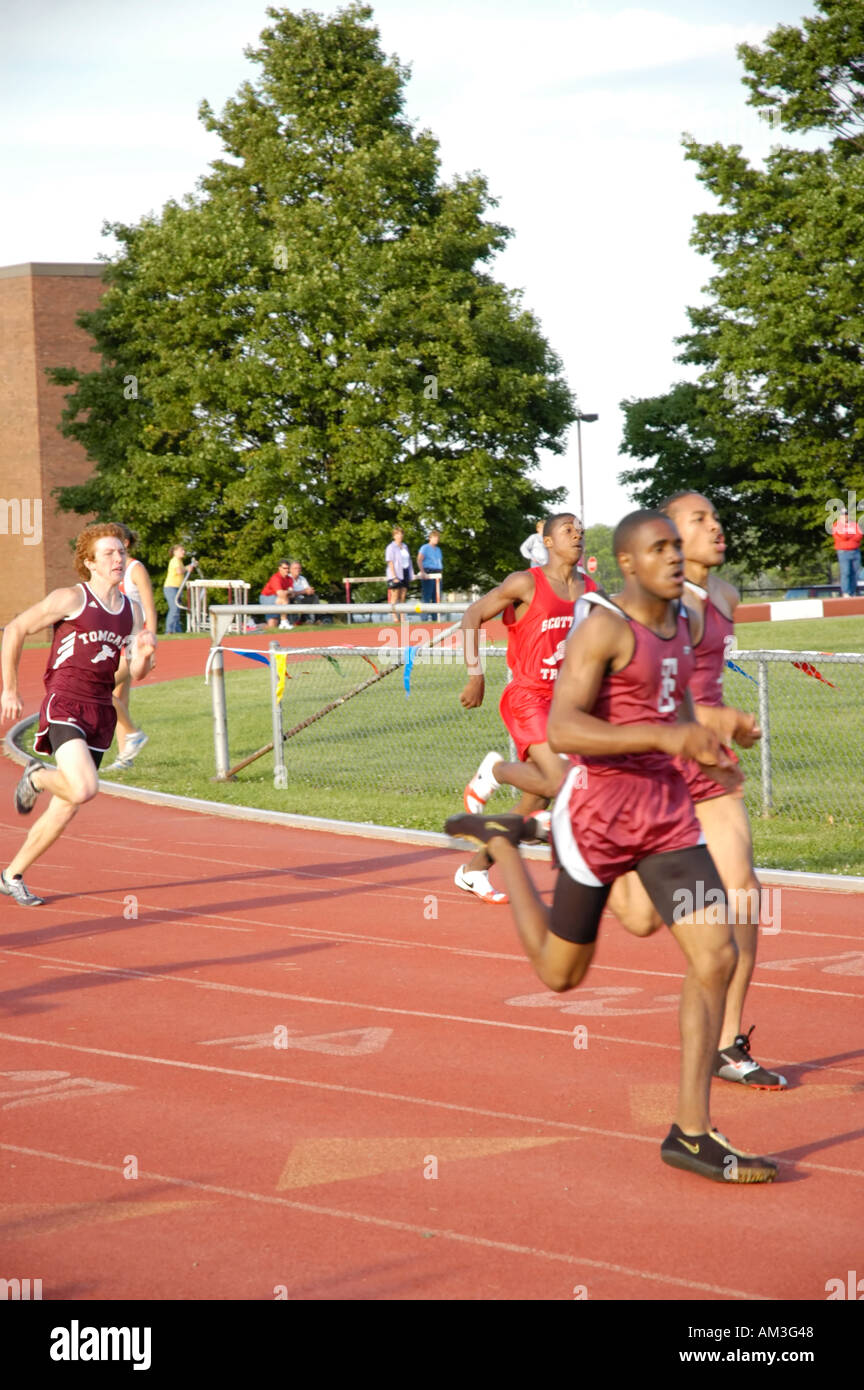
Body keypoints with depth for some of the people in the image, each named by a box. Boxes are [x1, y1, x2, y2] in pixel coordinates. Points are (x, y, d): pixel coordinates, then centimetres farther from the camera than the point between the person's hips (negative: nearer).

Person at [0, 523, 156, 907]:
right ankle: (37, 776, 7)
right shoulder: (70, 599, -7)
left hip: (101, 713, 6)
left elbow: (135, 673, 9)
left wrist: (145, 652, -15)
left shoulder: (132, 610, 11)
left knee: (65, 810, 7)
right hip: (64, 706, -6)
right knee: (84, 789, -26)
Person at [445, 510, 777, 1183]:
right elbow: (561, 731, -25)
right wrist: (663, 737, -32)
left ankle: (691, 1132, -2)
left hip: (668, 812, 6)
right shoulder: (603, 625, -16)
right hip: (599, 810, -6)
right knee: (561, 974, 13)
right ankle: (501, 842, 38)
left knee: (717, 957, -9)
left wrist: (705, 750, 13)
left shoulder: (681, 620, 8)